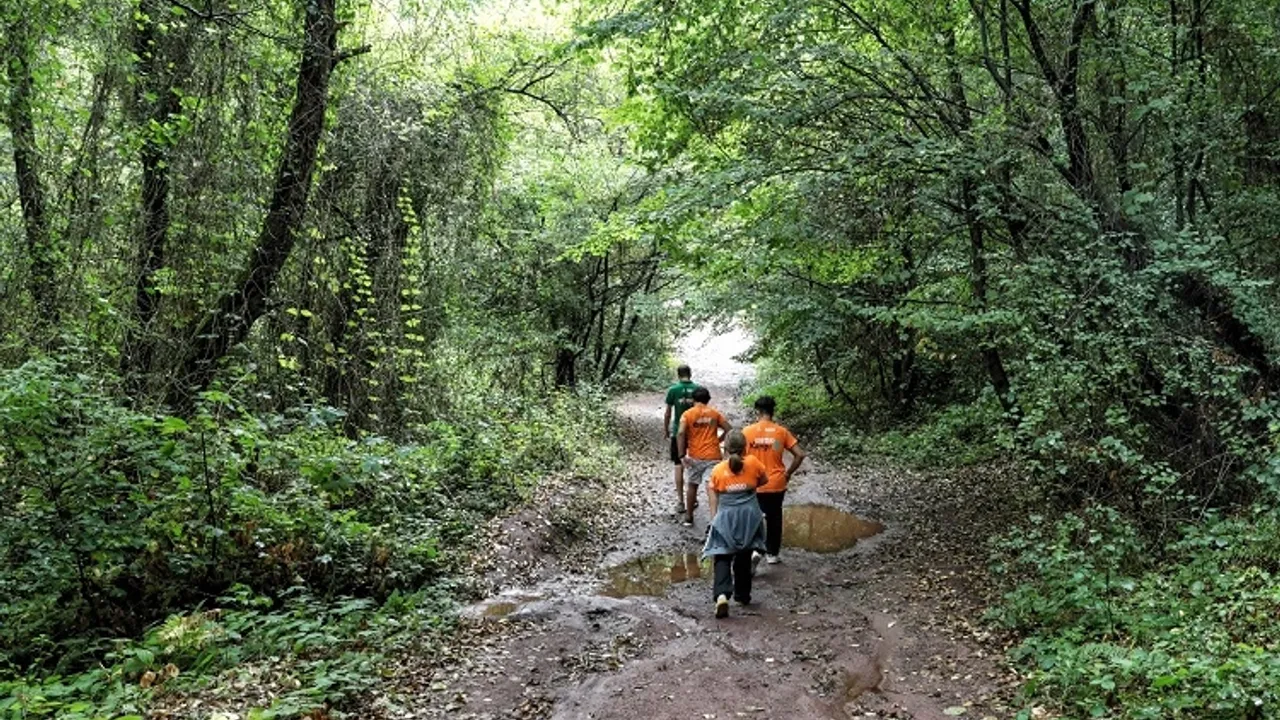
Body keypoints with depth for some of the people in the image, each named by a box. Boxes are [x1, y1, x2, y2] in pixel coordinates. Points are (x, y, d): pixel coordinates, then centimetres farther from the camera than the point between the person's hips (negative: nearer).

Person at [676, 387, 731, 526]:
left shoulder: (688, 414, -3)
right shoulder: (715, 413, 5)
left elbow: (680, 433, -16)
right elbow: (729, 429, 4)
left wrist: (682, 455, -16)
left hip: (695, 457, 0)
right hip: (713, 456, 0)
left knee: (692, 486, 18)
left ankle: (689, 517, 29)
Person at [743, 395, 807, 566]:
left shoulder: (747, 431, -8)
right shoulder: (781, 431, -4)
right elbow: (800, 454, -6)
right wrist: (788, 473, 6)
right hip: (777, 483, 1)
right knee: (774, 518, 16)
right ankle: (772, 554, 24)